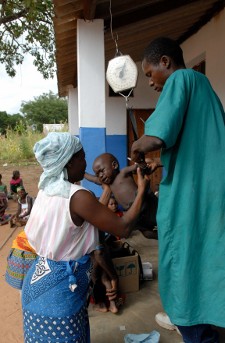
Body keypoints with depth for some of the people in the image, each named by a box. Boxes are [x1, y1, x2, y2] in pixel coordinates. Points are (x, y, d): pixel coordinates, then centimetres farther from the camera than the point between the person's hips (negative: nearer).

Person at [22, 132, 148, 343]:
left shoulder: (46, 190, 0)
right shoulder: (78, 197, -25)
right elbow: (124, 229, -20)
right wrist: (141, 190, -10)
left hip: (38, 281, 8)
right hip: (59, 290, -8)